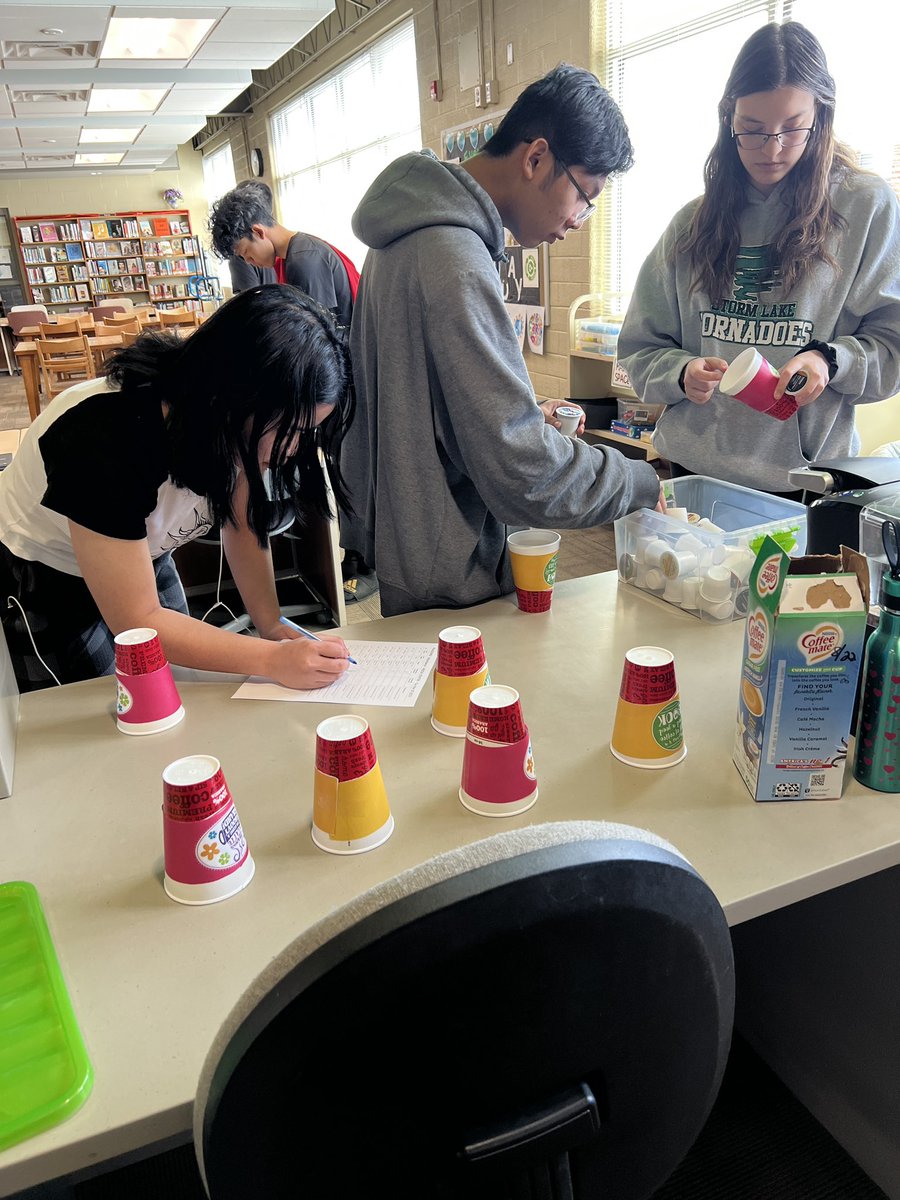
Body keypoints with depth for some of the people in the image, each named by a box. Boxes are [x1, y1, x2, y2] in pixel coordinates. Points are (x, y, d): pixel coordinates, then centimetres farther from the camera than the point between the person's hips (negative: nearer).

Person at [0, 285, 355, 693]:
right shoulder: (108, 439, -40)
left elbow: (243, 526, -9)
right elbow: (136, 621, -34)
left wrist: (272, 627, -24)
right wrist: (273, 660, -39)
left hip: (142, 558, 6)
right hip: (43, 583, -5)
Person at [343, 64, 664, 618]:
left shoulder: (418, 234, 7)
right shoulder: (458, 265, -25)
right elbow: (523, 470, -27)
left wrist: (527, 409, 8)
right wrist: (642, 482, -13)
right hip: (443, 581, -10)